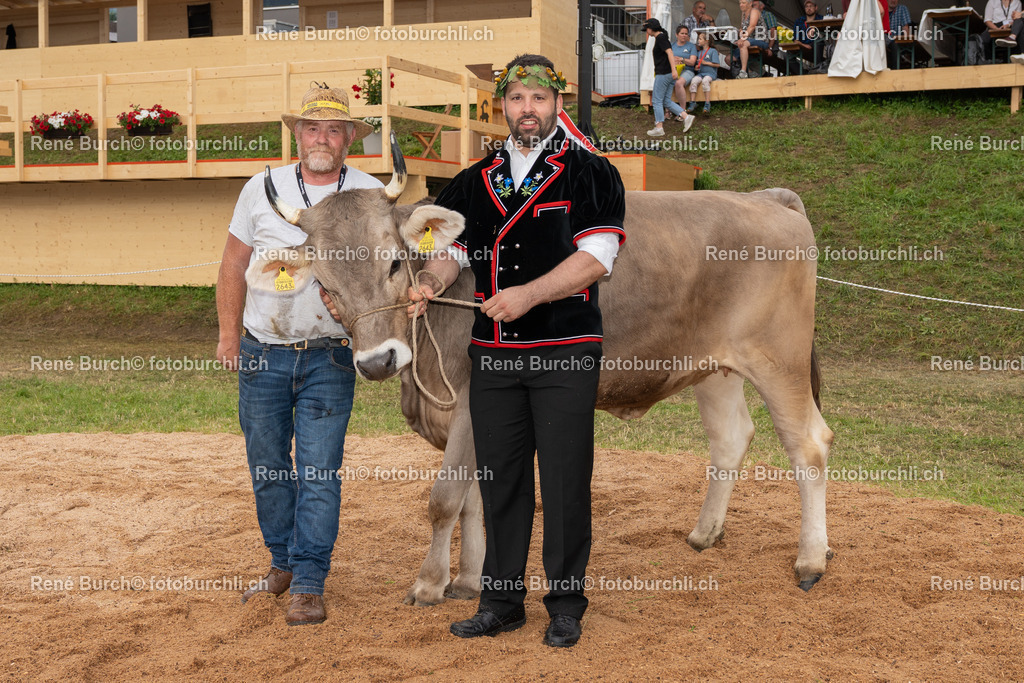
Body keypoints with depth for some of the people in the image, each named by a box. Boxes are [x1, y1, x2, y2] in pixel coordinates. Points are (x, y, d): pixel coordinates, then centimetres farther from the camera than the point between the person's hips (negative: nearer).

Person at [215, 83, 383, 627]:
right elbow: (233, 266, 10)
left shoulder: (370, 194, -1)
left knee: (319, 472, -5)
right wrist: (229, 335, 8)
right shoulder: (262, 189, 3)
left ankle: (308, 586, 3)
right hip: (261, 352, 2)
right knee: (267, 467, 12)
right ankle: (283, 565, 29)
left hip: (328, 357, -2)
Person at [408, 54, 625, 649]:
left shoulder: (592, 174, 1)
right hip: (493, 354, 4)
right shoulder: (475, 182, 16)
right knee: (500, 480, 9)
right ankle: (502, 602, 20)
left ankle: (567, 606, 10)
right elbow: (452, 248, 14)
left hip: (565, 353, -4)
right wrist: (430, 285, -9)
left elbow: (595, 258, -10)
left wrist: (527, 294, -21)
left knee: (565, 482, -2)